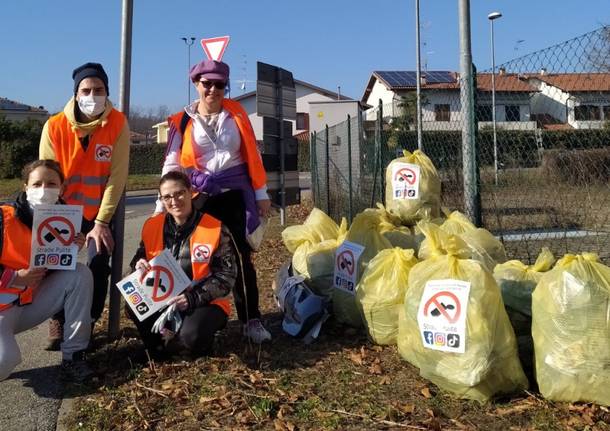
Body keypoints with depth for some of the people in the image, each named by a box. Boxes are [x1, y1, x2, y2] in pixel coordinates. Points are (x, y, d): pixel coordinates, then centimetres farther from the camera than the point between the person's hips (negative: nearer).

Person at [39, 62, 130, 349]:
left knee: (98, 267, -2)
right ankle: (58, 322, 19)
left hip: (101, 212, 0)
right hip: (64, 212, 1)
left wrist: (101, 222, -17)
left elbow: (116, 176, -16)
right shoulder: (55, 126, -14)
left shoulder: (117, 124, -16)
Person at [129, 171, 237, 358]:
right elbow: (141, 256, 14)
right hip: (163, 300, 4)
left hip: (204, 302, -4)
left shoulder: (216, 229, -11)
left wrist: (193, 298, -22)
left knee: (192, 335, -33)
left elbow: (226, 277, -11)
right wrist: (139, 264, -11)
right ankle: (164, 338, 0)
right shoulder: (152, 226, 0)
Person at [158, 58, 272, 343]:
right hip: (202, 197, 0)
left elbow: (252, 155, 6)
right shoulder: (183, 122, 2)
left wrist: (261, 193, 5)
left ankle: (252, 321, 9)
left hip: (237, 194, 0)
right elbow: (172, 165, 2)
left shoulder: (236, 113, 4)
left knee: (242, 258, 1)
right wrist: (161, 206, -2)